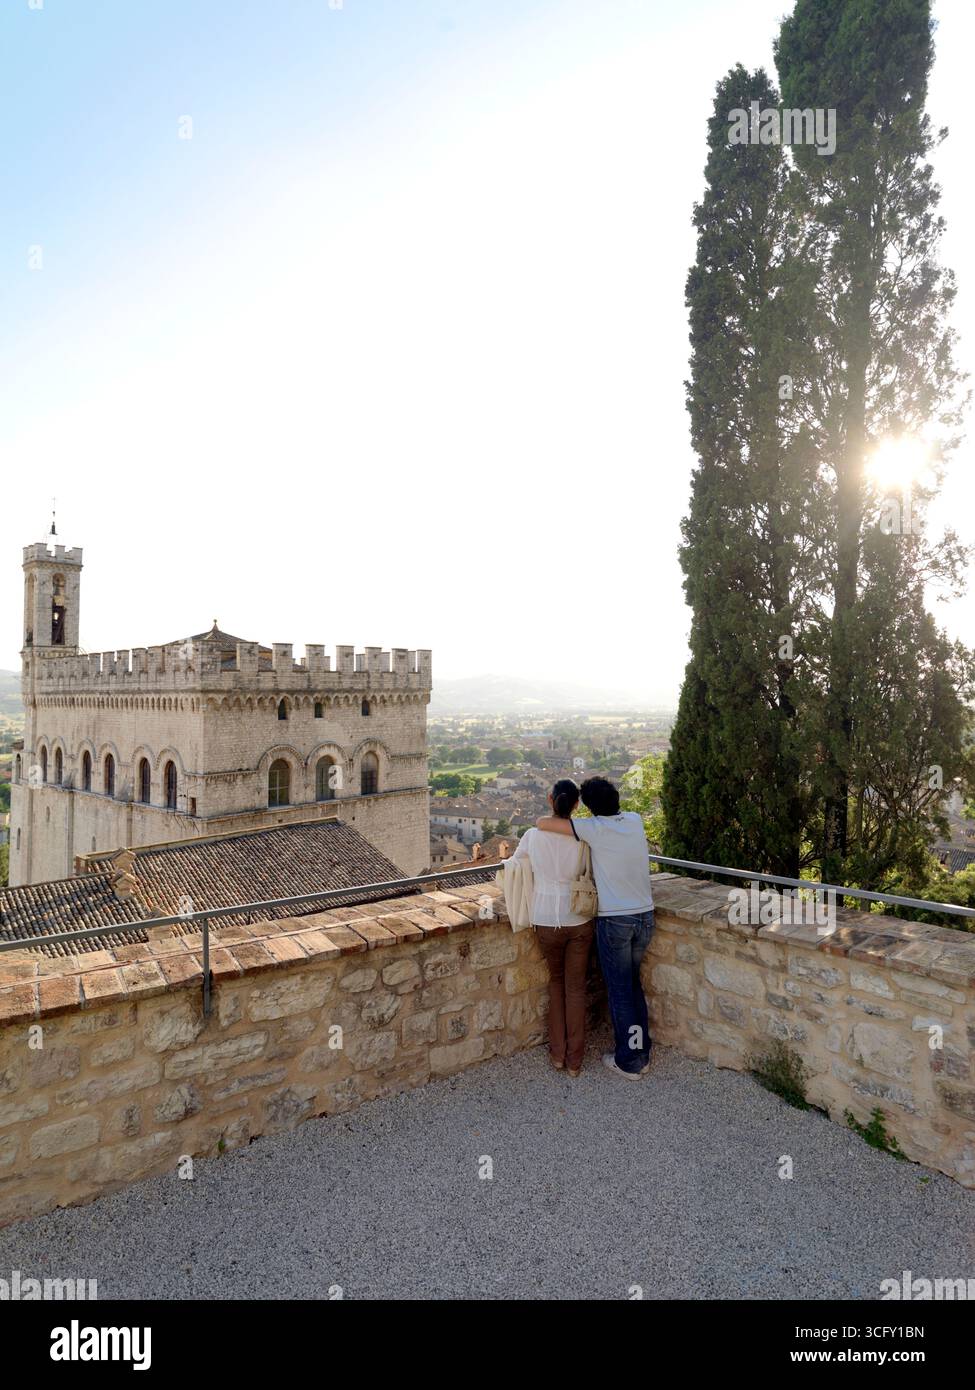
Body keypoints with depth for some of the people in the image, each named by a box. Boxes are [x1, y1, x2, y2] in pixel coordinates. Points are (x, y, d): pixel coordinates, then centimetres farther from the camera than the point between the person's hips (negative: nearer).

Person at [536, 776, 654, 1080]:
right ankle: (642, 1053, 29)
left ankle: (628, 1061, 19)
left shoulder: (595, 828, -16)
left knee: (620, 990, 9)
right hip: (645, 916, 6)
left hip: (614, 920, -6)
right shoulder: (635, 820, 0)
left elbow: (542, 823, -19)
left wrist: (556, 818, 3)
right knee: (633, 984, 21)